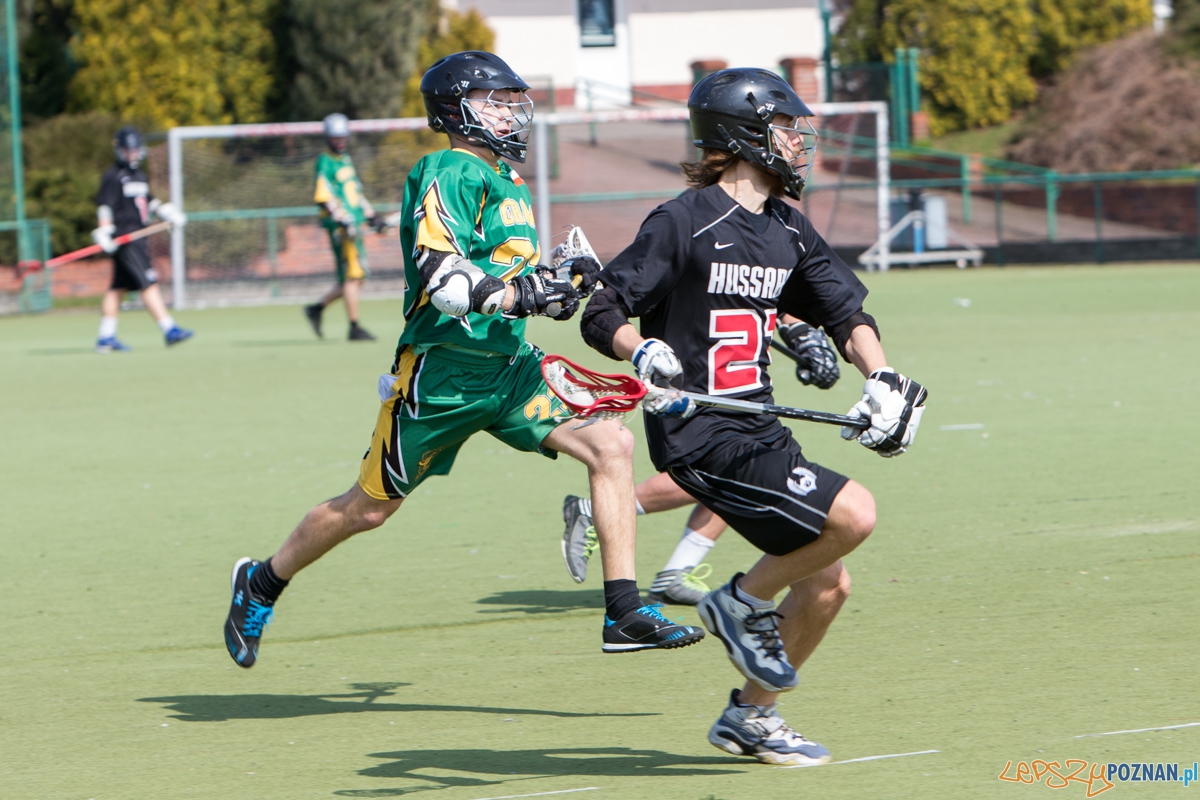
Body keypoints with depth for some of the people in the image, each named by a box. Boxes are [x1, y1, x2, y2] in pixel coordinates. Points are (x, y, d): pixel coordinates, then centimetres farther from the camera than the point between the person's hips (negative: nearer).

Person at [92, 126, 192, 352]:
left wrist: (167, 211, 17)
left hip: (137, 237, 9)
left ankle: (105, 338, 14)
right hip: (124, 239, -9)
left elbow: (147, 201, 30)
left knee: (118, 288, 11)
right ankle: (169, 330, -18)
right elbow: (105, 205, -13)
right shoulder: (113, 176, -7)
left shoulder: (140, 176, 19)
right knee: (148, 284, -14)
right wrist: (104, 232, -22)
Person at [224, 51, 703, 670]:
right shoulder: (450, 174, -13)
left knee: (611, 445, -11)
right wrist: (524, 294, -32)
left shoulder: (507, 183, 16)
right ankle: (260, 586, 29)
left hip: (509, 365, 8)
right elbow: (440, 278, -25)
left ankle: (625, 615, -11)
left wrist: (562, 280, 8)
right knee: (368, 508, 5)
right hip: (443, 369, -8)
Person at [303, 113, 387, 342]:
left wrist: (371, 215, 22)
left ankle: (317, 309, 19)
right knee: (352, 277, -8)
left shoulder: (346, 160, 19)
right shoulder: (325, 162, -7)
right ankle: (354, 327, -3)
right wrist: (342, 220, -23)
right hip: (339, 226, -9)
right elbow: (322, 197, -16)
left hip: (354, 225, 9)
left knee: (355, 278, 9)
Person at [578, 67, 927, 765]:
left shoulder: (790, 231, 12)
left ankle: (752, 715, 24)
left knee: (828, 582, 7)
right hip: (699, 431, -8)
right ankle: (744, 603, 0)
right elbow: (603, 313, -11)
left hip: (759, 430, 8)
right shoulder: (685, 222, -11)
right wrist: (643, 353, -31)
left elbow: (847, 312, 14)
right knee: (853, 514, -22)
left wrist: (882, 378, -4)